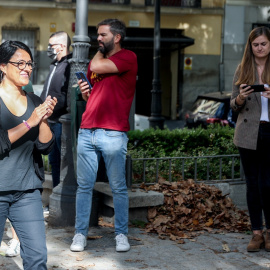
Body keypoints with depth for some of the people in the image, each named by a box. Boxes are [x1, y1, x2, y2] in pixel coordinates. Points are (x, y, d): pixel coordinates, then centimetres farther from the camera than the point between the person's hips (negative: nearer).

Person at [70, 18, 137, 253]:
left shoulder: (128, 57, -2)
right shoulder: (96, 60, 19)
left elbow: (97, 67, -15)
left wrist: (100, 51, 6)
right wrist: (84, 90, 6)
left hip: (113, 134, -6)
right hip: (87, 131, 6)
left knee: (118, 187, 2)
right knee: (84, 186, 5)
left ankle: (121, 234, 12)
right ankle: (80, 233, 11)